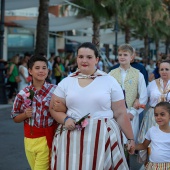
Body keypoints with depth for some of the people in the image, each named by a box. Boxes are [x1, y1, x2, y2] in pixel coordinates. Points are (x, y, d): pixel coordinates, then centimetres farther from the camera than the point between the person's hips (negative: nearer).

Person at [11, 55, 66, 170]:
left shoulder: (55, 91, -8)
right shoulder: (23, 94, -2)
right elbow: (15, 118, 7)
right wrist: (25, 115, -12)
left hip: (47, 138, -3)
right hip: (29, 138, 3)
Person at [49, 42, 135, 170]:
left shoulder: (110, 81, 2)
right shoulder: (66, 82, 7)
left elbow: (120, 113, 4)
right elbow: (53, 108, 10)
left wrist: (130, 138, 5)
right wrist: (65, 119, -9)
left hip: (103, 137, -1)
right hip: (72, 138, 2)